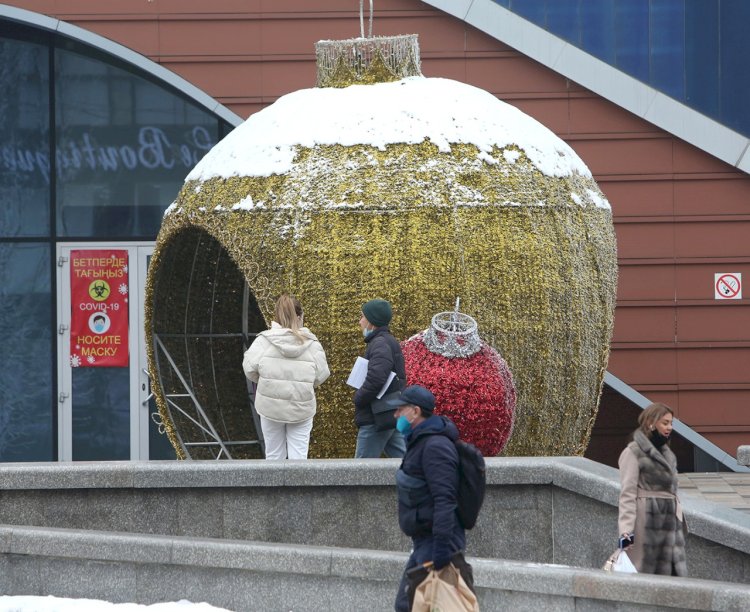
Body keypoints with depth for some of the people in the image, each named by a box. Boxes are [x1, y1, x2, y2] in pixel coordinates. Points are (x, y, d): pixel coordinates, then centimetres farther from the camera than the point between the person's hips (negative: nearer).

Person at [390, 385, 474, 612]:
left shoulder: (435, 447, -17)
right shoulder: (419, 442, 16)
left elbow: (444, 499, -25)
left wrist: (442, 546, -30)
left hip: (435, 542, -11)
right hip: (423, 542, 11)